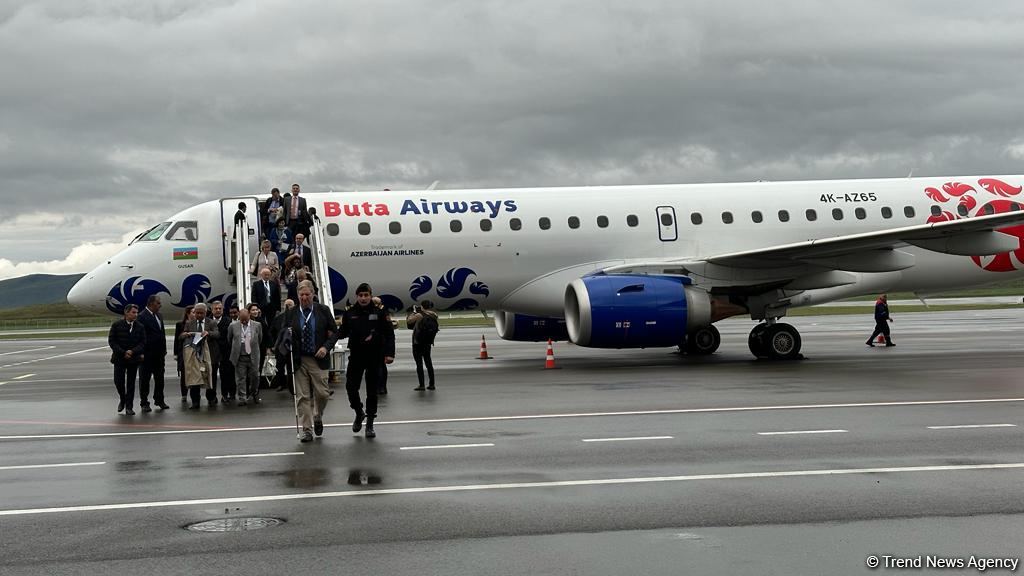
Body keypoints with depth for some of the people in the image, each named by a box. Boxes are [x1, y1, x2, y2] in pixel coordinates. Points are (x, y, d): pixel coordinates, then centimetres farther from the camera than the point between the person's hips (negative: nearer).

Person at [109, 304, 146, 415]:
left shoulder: (140, 327, 2)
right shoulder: (116, 325, -2)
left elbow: (142, 343, 1)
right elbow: (111, 341, -5)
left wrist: (132, 351, -15)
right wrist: (123, 353, -14)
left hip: (133, 358, 1)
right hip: (119, 358, -1)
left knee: (131, 383, 2)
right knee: (118, 381, -3)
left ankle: (129, 407, 9)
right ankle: (122, 399, 25)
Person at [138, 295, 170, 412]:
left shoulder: (159, 316, 13)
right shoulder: (142, 317, -13)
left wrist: (164, 349, 11)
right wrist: (141, 353, -18)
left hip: (159, 353, 7)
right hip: (148, 354, -7)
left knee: (159, 378, 13)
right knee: (145, 378, 3)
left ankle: (159, 400, 23)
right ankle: (144, 403, 8)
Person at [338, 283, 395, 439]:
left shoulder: (379, 312, -3)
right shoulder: (350, 313, 3)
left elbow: (389, 334, -2)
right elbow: (343, 332, 11)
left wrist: (389, 353, -10)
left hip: (375, 356, -2)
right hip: (356, 356, 2)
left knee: (372, 390, 3)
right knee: (351, 387, -3)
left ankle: (370, 425, 13)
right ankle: (359, 413, 26)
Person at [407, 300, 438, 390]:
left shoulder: (419, 315, -18)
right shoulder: (434, 316, -3)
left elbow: (408, 321, -8)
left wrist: (414, 312, 4)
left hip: (417, 343, -5)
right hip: (428, 343, 5)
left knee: (419, 363, 0)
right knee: (428, 362, 15)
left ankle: (421, 385, -4)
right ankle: (431, 384, 15)